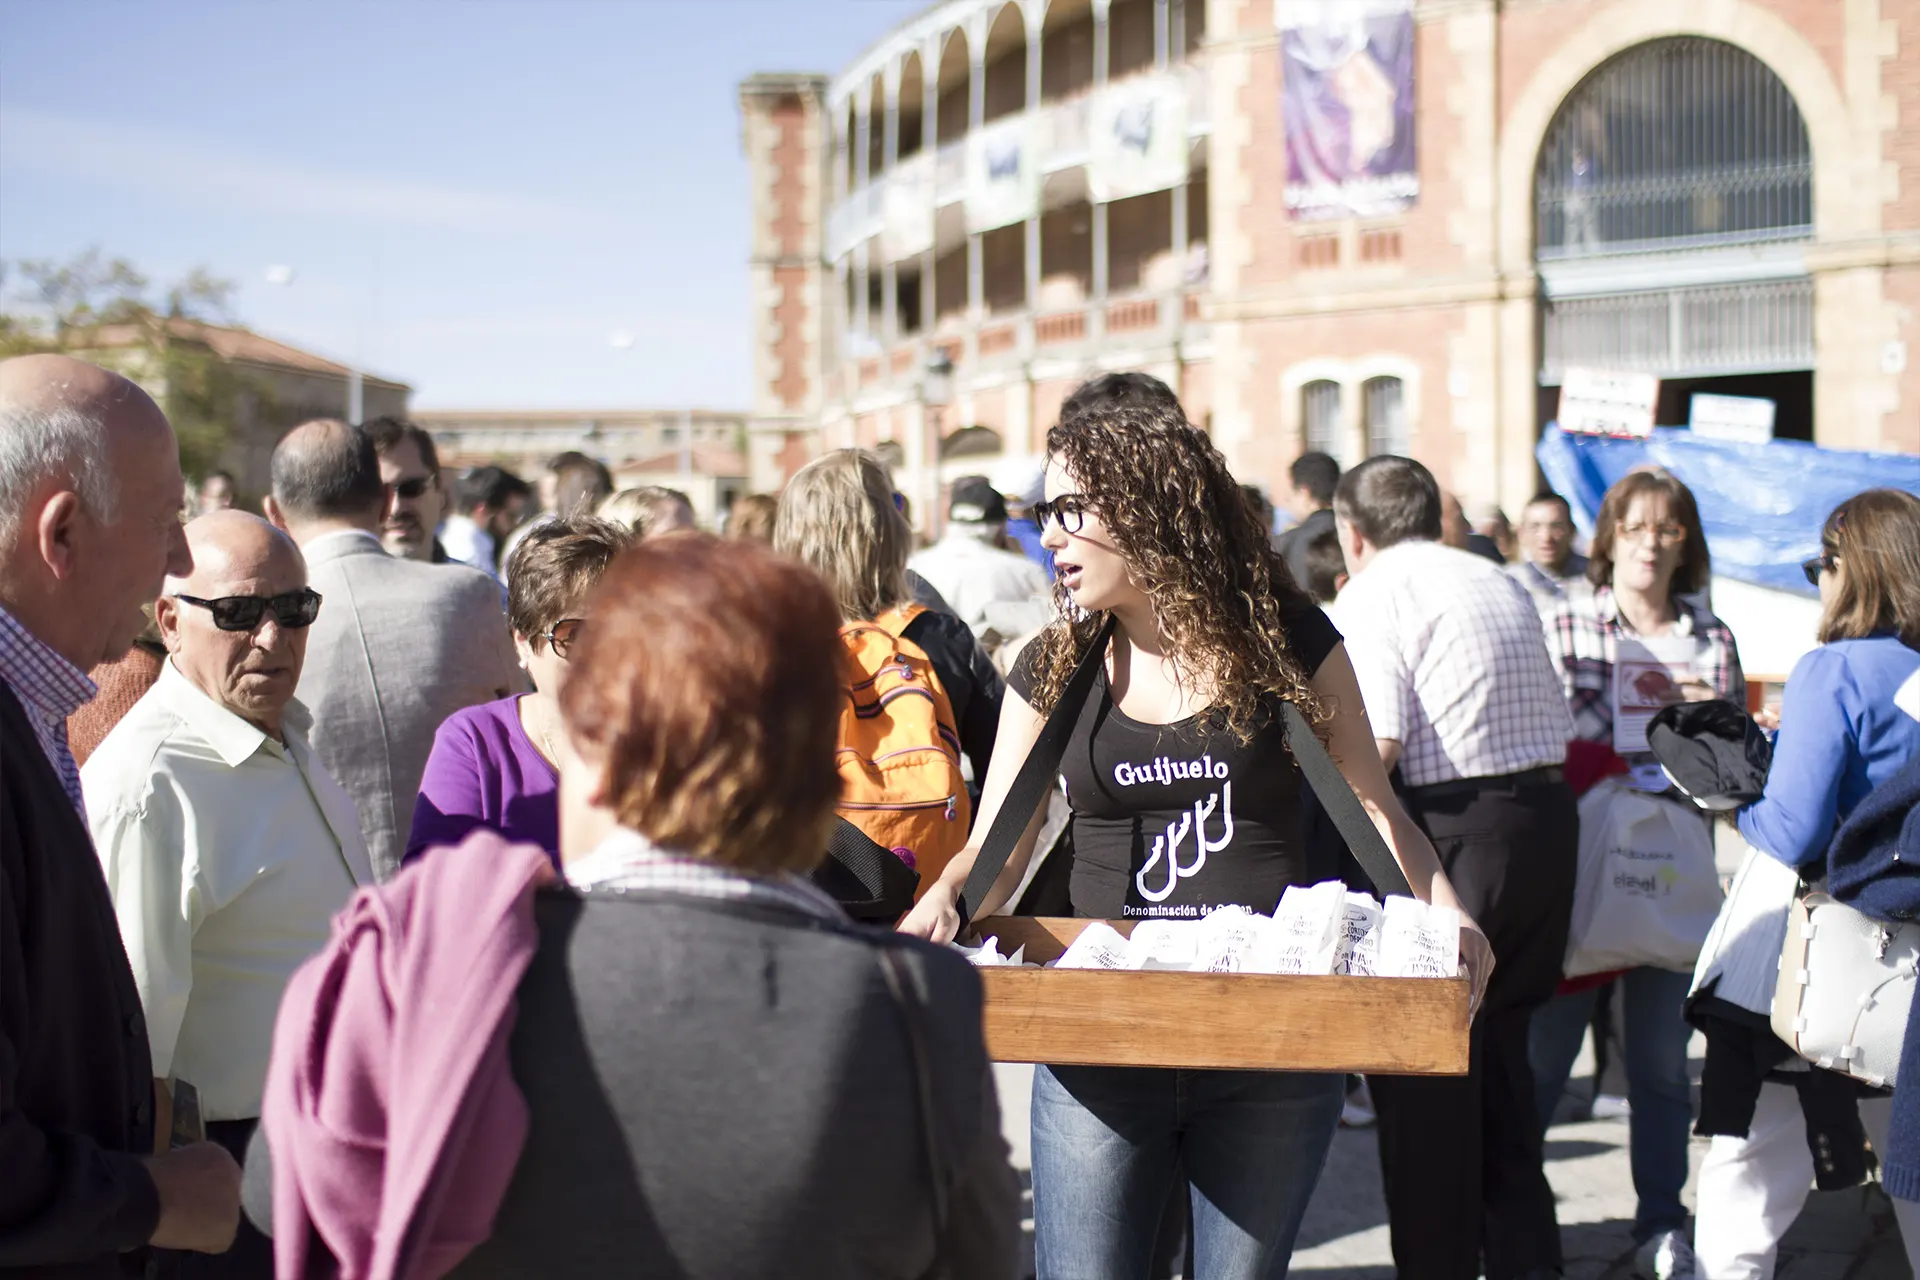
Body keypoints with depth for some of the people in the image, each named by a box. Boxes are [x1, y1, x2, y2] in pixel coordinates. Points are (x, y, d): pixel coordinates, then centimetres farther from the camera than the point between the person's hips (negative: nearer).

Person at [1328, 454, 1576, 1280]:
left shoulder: (1371, 599, -6)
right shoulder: (1500, 585, 18)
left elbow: (1374, 746, -17)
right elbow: (1557, 725, 16)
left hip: (1452, 831, -8)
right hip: (1548, 816, 8)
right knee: (1498, 1047, 19)